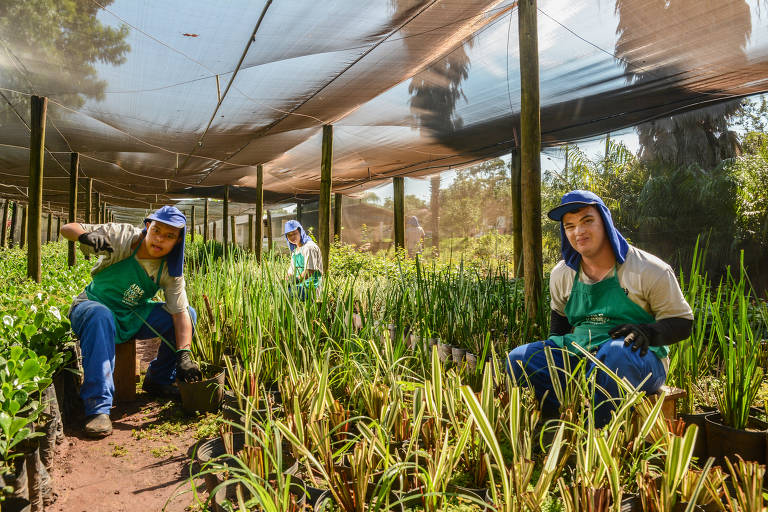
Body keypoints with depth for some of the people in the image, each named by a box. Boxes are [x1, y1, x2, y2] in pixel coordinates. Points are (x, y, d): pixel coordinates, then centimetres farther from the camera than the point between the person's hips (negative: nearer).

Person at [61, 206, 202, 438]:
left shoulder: (171, 270, -12)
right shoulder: (122, 237, -19)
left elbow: (180, 313, -19)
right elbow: (67, 228, -16)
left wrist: (184, 354, -32)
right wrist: (86, 235, -41)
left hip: (132, 318, 4)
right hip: (93, 306, -3)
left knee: (189, 314, -13)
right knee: (101, 317, -40)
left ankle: (158, 380, 4)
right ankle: (98, 408, -39)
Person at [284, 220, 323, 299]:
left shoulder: (309, 247, -11)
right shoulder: (294, 250, 18)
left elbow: (309, 272, -18)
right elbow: (291, 272, 16)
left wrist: (294, 281, -17)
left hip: (310, 287, -9)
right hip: (300, 285, 9)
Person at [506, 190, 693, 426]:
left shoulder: (649, 270, -4)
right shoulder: (561, 274, 9)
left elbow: (682, 323, 1)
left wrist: (648, 332, -20)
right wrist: (554, 348, 9)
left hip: (639, 359, -4)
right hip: (578, 356, 4)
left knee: (616, 351, -41)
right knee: (518, 359, -17)